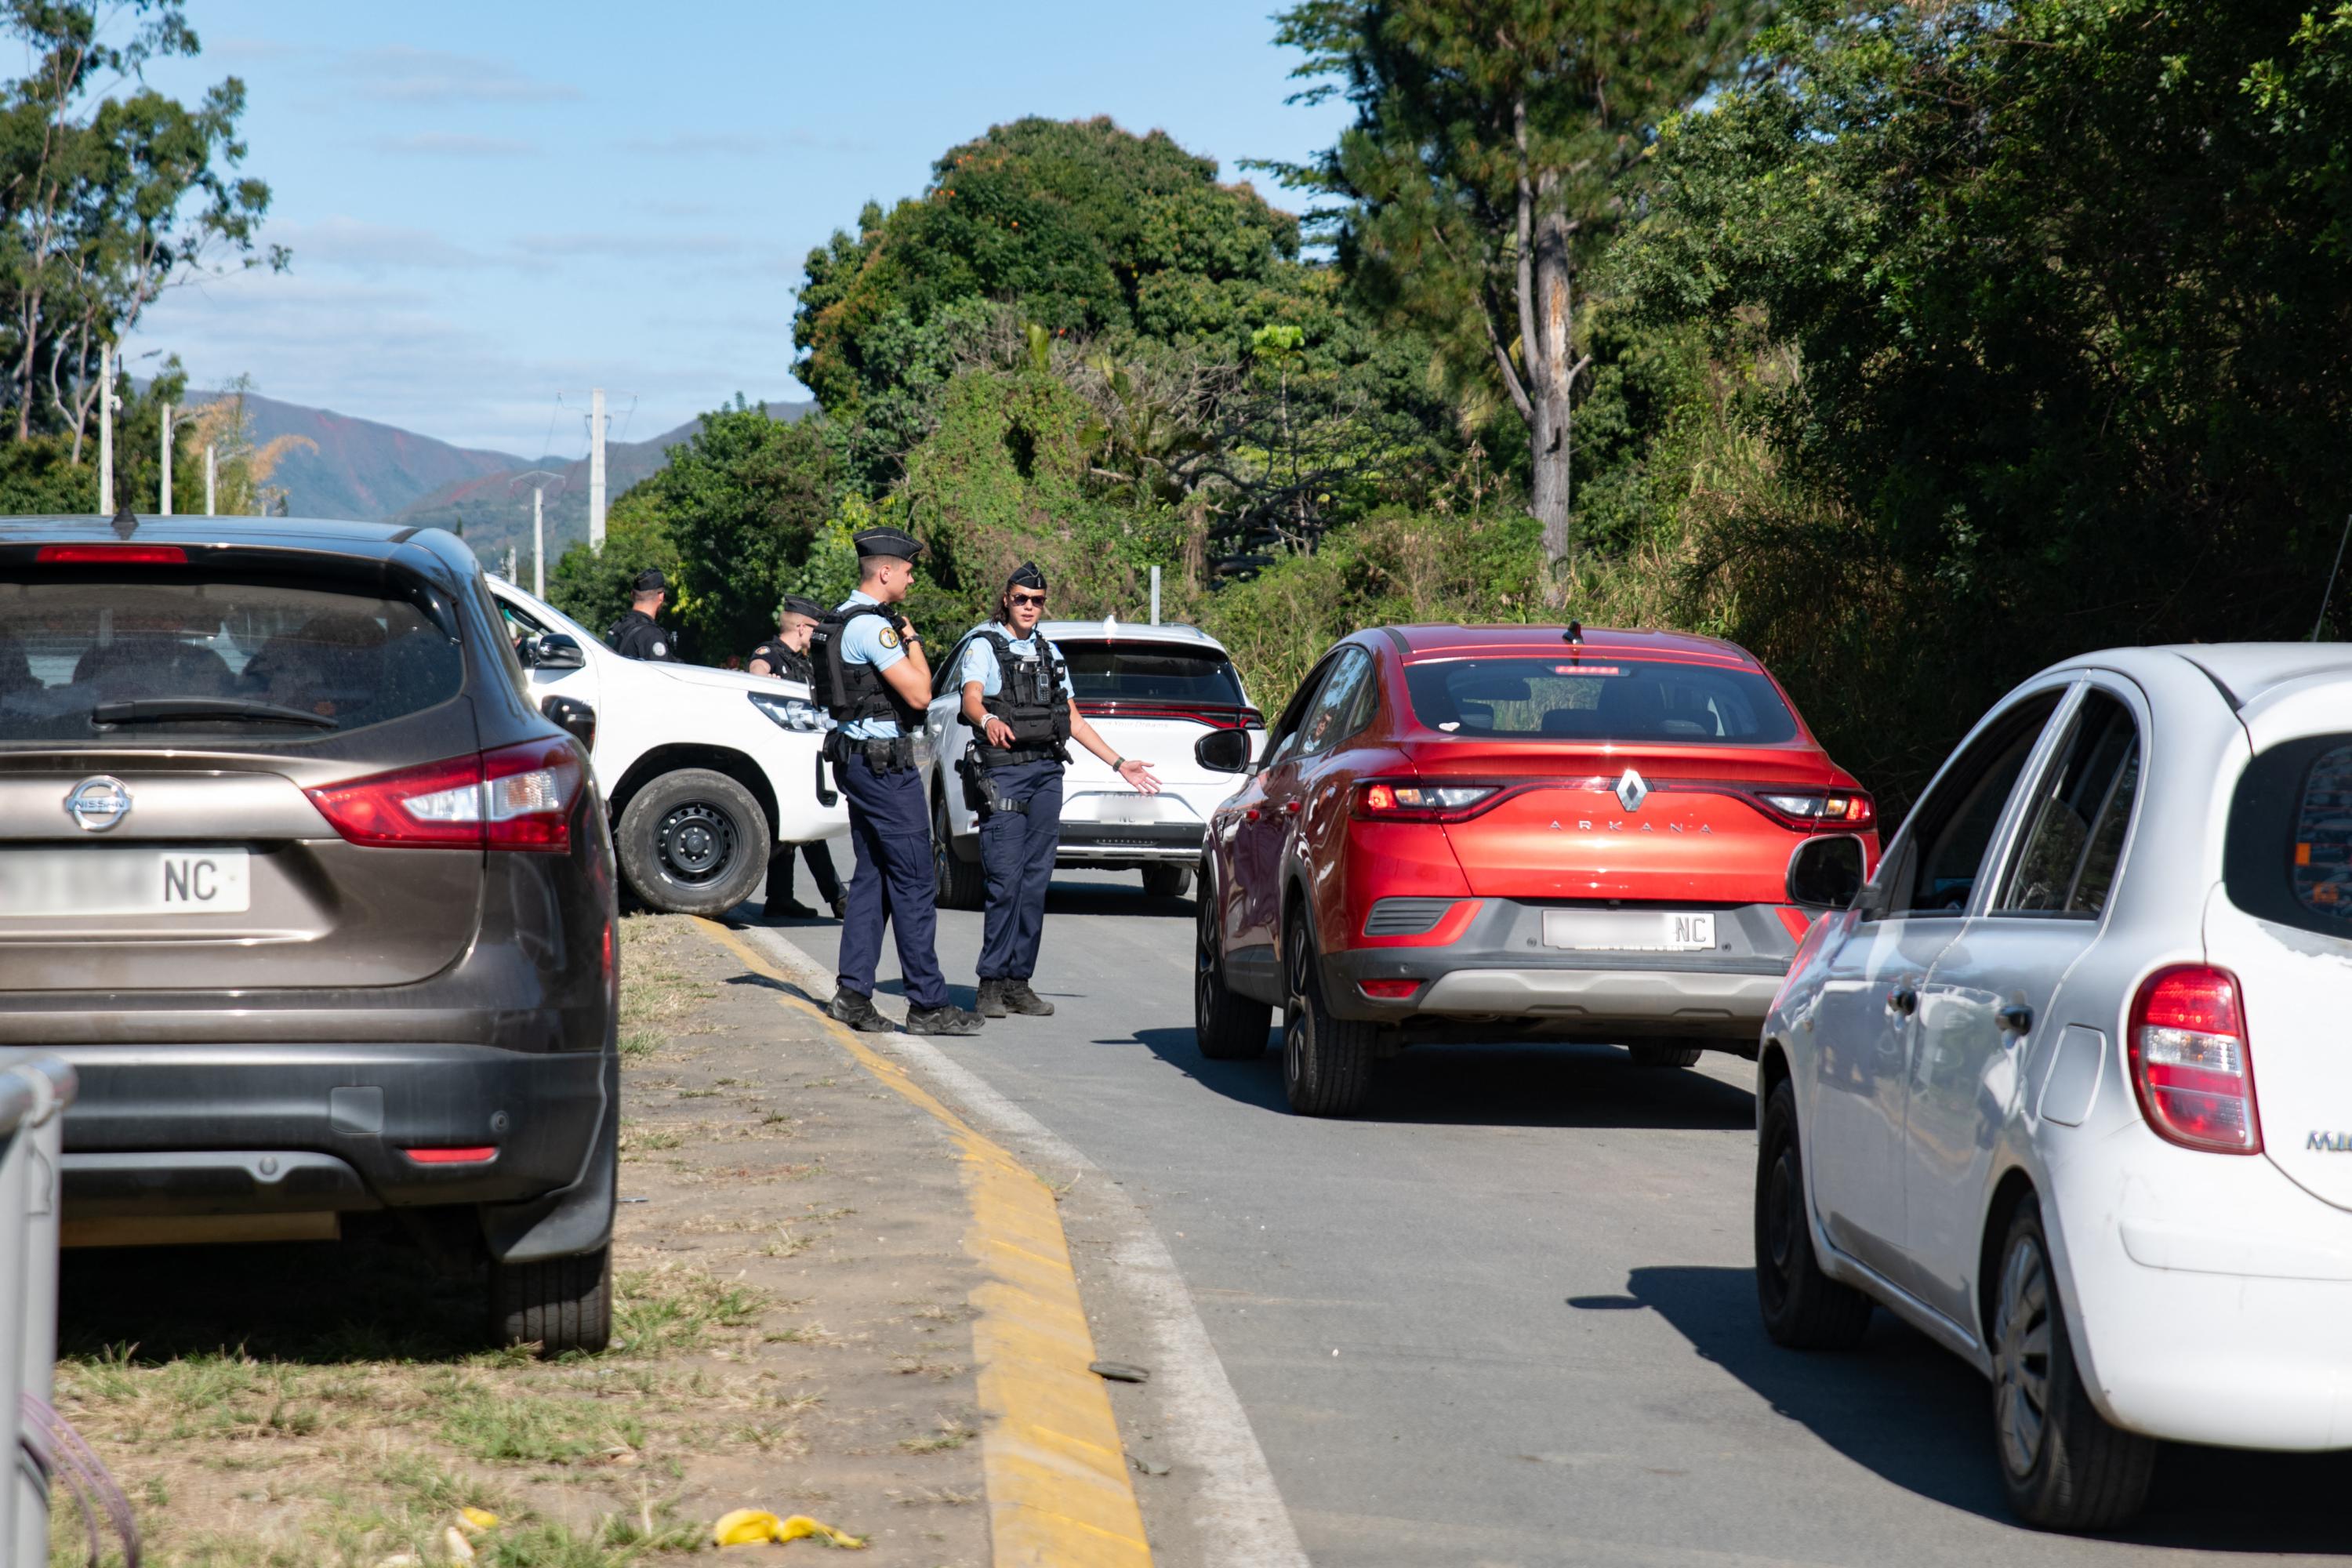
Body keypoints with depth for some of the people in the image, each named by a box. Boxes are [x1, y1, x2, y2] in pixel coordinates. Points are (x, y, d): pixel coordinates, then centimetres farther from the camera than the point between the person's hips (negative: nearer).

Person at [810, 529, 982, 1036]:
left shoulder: (843, 620, 15)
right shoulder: (872, 626, -18)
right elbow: (919, 693, -20)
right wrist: (912, 640, -9)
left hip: (857, 759, 11)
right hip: (884, 763, -11)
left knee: (871, 877, 12)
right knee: (913, 881, -7)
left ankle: (853, 993, 8)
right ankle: (927, 1004, -6)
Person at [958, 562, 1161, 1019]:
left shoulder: (1049, 653, 20)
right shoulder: (984, 647, 1)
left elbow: (1074, 720, 23)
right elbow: (971, 698, -17)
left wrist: (1119, 764, 19)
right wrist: (989, 720, -41)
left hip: (1047, 773, 6)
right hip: (1003, 772, -6)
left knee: (1035, 882, 4)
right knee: (1006, 881, -11)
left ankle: (1019, 981, 8)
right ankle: (992, 984, -6)